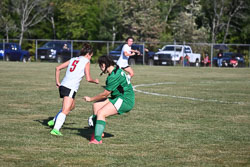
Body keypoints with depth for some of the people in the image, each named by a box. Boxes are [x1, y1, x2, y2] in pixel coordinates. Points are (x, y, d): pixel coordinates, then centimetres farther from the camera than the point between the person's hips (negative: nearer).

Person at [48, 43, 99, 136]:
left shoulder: (73, 60, 20)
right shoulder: (86, 62, 2)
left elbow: (58, 68, 17)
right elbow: (88, 79, -5)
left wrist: (57, 82, 21)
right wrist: (95, 81, 15)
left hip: (63, 86, 8)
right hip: (71, 88, -8)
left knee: (71, 106, 28)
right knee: (65, 110, -13)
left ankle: (54, 121, 27)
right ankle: (56, 129, -26)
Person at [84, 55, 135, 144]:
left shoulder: (114, 76, -21)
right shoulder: (116, 70, 10)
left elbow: (105, 94, -13)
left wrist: (90, 99, -2)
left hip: (125, 100, -11)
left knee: (101, 113, -19)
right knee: (96, 105, 9)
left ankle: (97, 139, -21)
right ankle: (98, 132, 13)